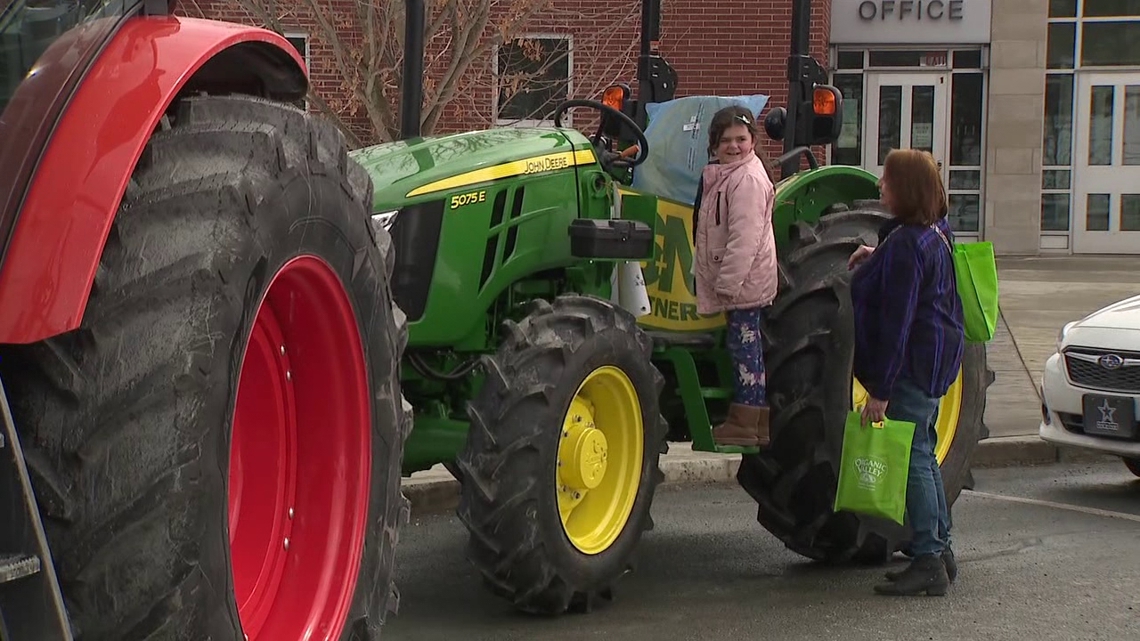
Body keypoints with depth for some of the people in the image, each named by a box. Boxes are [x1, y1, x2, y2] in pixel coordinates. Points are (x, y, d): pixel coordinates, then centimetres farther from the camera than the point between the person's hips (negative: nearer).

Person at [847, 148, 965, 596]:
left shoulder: (905, 244, -20)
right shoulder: (935, 234, 10)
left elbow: (896, 322, -22)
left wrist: (880, 390, -21)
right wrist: (875, 260, 16)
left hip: (913, 365, -10)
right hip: (936, 359, 10)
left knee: (913, 459, -7)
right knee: (922, 455, 16)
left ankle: (928, 563, -5)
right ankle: (939, 551, 23)